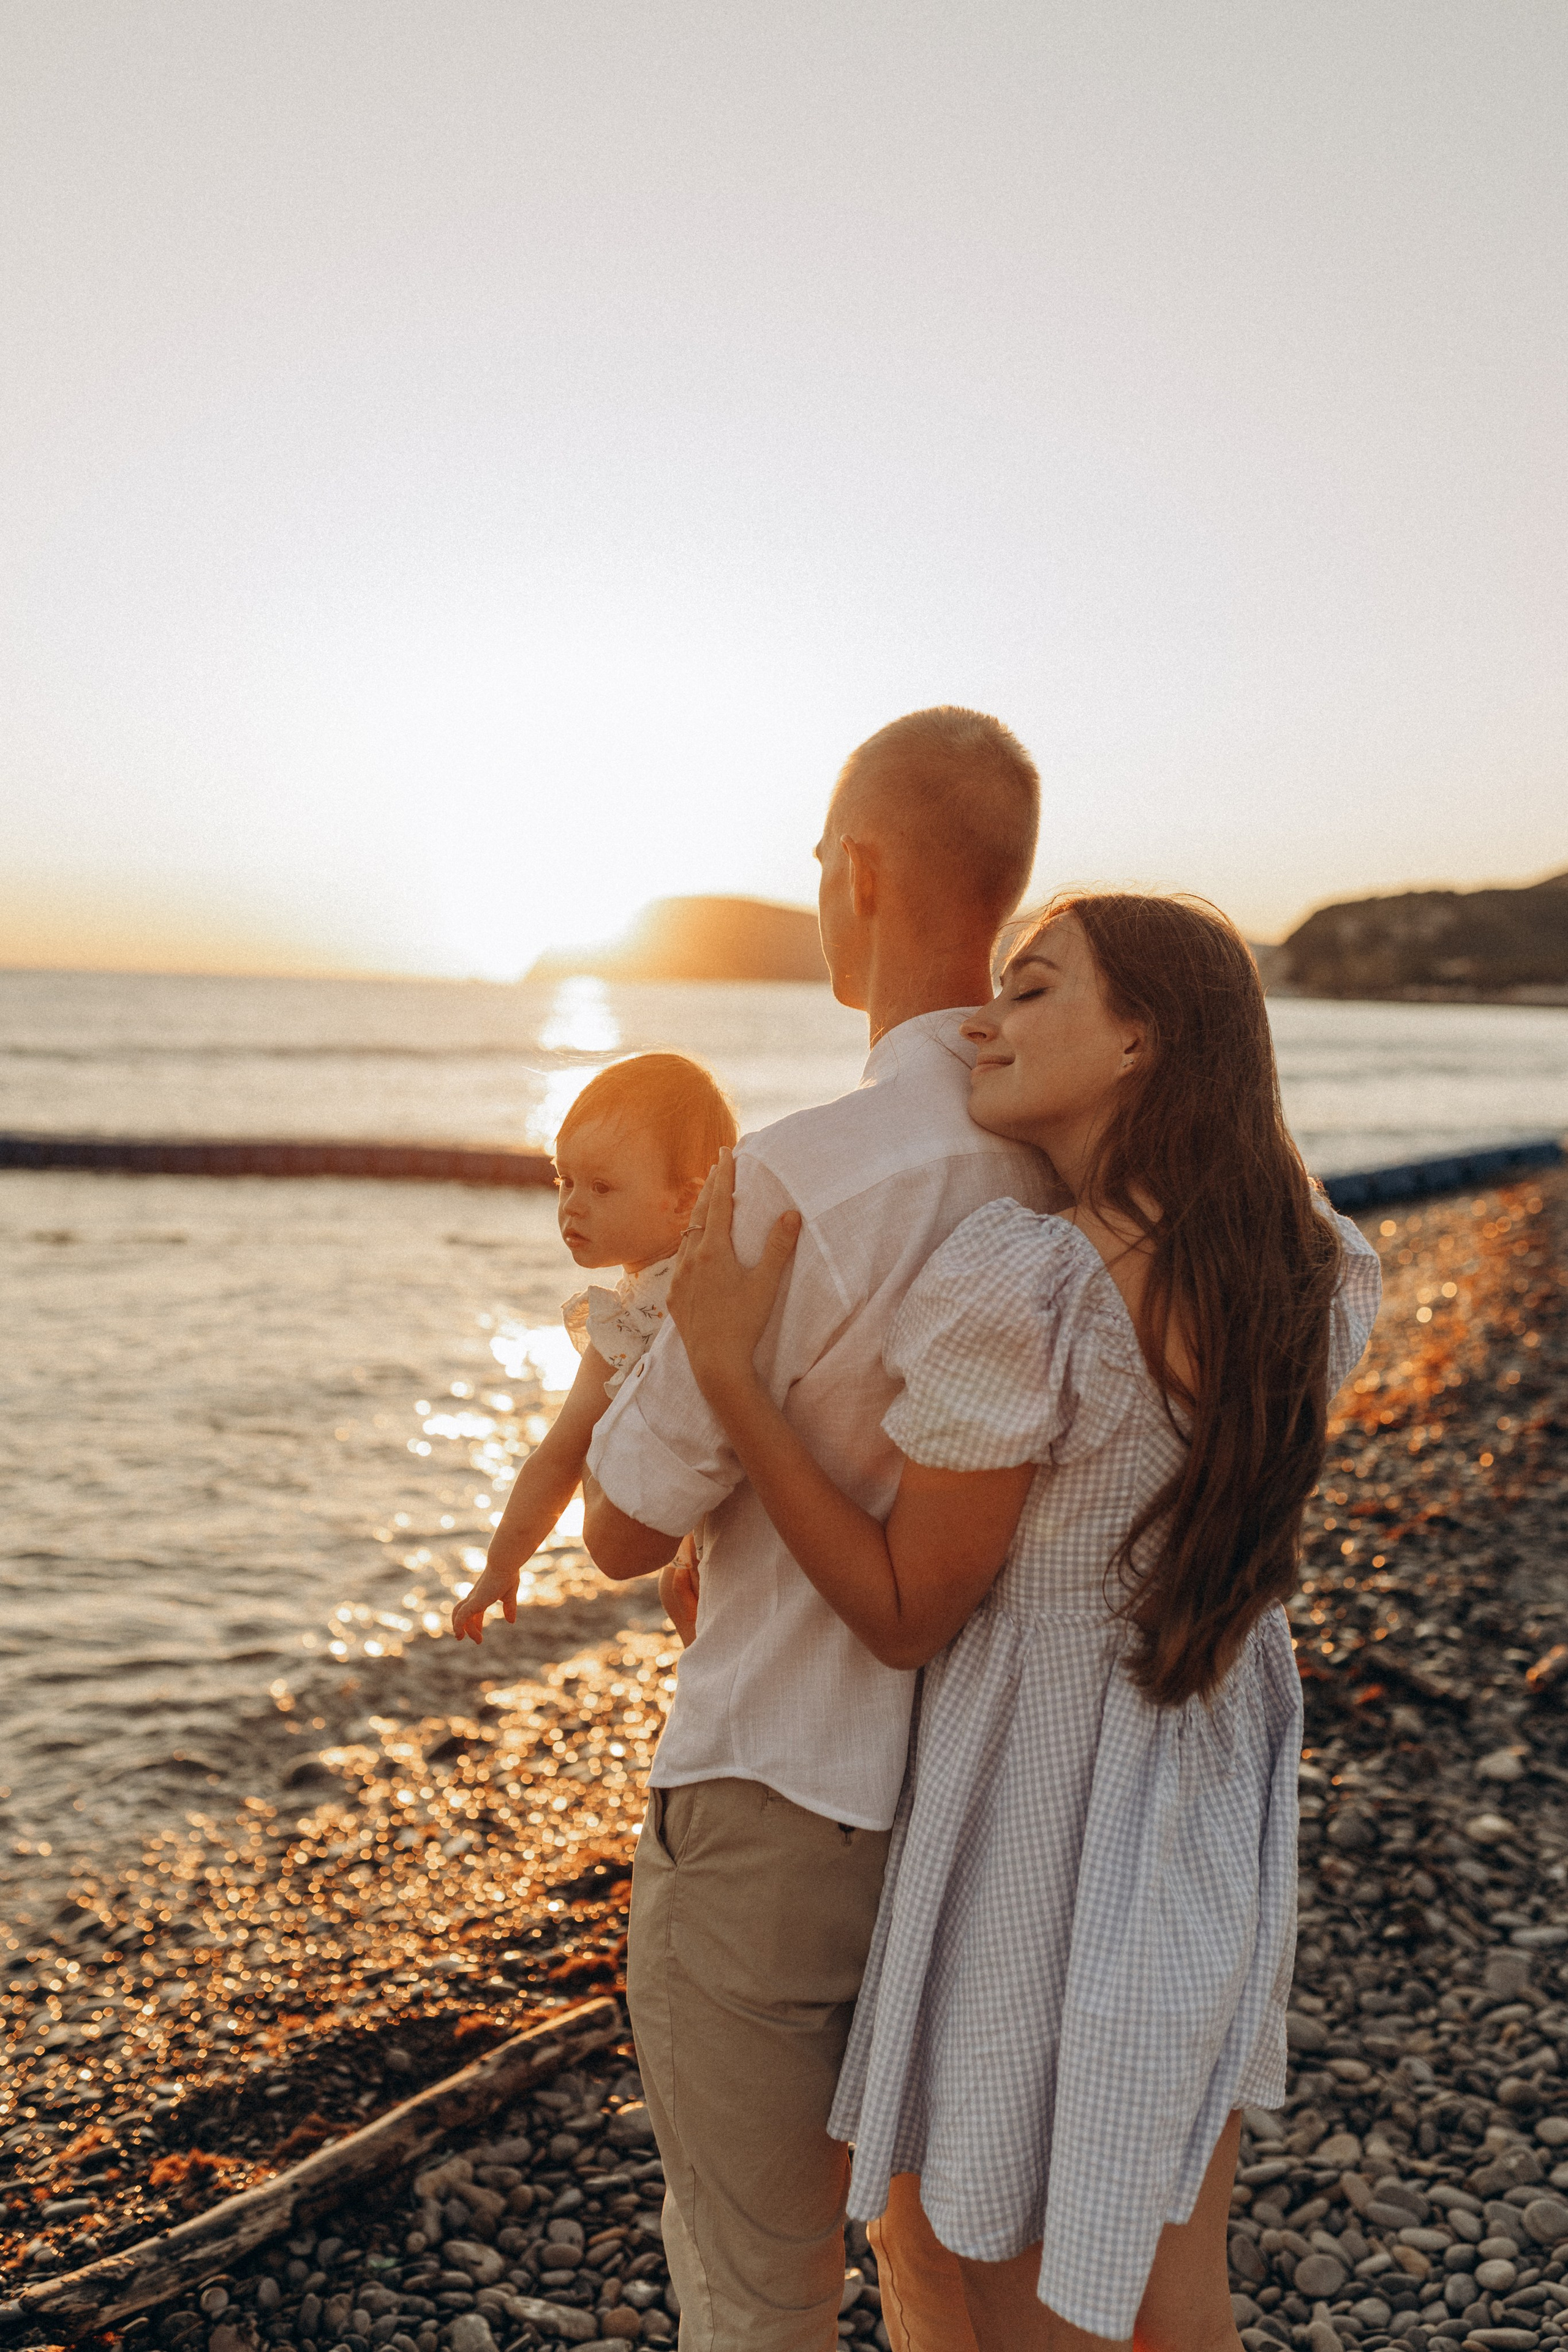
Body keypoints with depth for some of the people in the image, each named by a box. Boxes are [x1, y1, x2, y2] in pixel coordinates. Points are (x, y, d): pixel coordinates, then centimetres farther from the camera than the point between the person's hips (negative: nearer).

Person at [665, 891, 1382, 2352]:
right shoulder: (1305, 1272, -5)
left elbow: (906, 1616, -19)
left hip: (1037, 1824, -7)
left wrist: (727, 1364, -22)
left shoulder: (1020, 1292, -27)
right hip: (1215, 1817, 7)